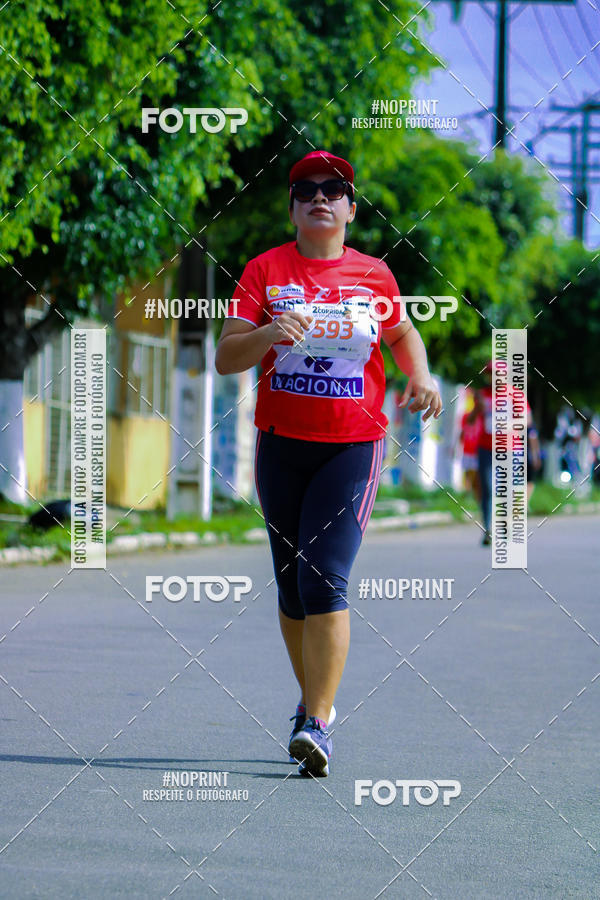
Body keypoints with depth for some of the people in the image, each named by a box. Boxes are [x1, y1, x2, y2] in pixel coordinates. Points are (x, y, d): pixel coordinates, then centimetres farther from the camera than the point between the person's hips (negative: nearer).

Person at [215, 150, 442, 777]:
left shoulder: (373, 275, 4)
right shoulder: (265, 270, 2)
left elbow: (402, 330, 24)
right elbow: (225, 358, -4)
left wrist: (420, 375, 5)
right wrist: (266, 335, -24)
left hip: (353, 446, -2)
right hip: (281, 443, 2)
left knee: (324, 579, -15)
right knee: (291, 584, 10)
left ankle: (316, 724, -17)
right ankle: (312, 697, 30)